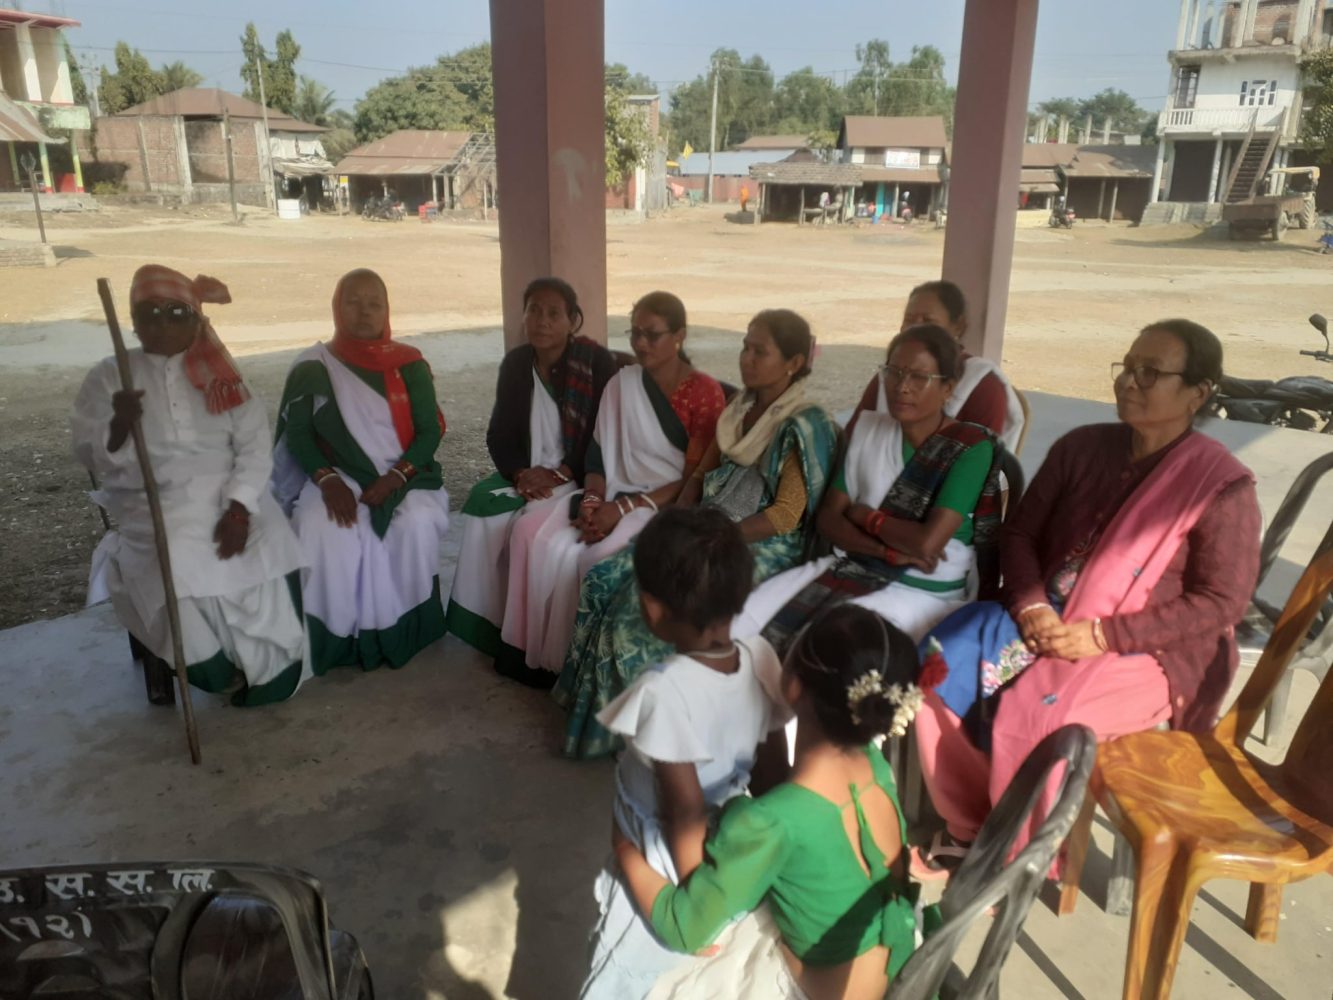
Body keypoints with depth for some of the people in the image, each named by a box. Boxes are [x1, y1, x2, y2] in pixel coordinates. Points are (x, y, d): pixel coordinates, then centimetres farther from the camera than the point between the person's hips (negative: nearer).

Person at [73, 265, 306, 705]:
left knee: (263, 556, -23)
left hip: (228, 498, 2)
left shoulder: (219, 373, 10)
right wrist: (119, 427, -23)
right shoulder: (109, 376, 7)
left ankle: (262, 668, 3)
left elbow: (255, 445, 1)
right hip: (153, 506, -1)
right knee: (179, 567, -29)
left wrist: (239, 507, -15)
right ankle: (221, 668, -3)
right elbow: (89, 456, 0)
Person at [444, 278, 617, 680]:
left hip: (578, 479, -5)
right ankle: (496, 628, -7)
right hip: (527, 475, 5)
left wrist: (559, 475, -21)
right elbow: (498, 436, 5)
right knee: (485, 515, -21)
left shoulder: (596, 362, -10)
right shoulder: (515, 363, 5)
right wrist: (522, 473, -14)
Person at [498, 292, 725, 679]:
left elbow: (695, 479, -11)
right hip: (615, 499, 6)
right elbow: (598, 455, 10)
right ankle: (538, 649, -8)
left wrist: (624, 507, -19)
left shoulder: (704, 392, -7)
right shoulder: (621, 383, 10)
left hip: (672, 505, -5)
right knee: (531, 528, -17)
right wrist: (593, 500, -12)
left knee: (600, 556, -32)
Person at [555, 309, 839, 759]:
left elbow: (785, 516, -16)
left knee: (651, 604, -24)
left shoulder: (805, 426, -11)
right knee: (603, 580, -10)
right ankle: (592, 704, 1)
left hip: (761, 545, -7)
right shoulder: (738, 408, 11)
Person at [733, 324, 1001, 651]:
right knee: (740, 624, -14)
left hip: (921, 594, -5)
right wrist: (891, 552, -13)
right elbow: (828, 518, 3)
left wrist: (866, 516, -5)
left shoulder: (971, 449, -9)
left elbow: (927, 542, -20)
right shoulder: (868, 428, 7)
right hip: (851, 570, 5)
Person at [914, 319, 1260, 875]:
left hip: (1144, 653, -5)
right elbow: (1019, 531, 7)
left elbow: (1219, 603, -12)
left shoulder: (1223, 488, -9)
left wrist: (1103, 635, -20)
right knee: (944, 663, -19)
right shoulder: (1082, 447, 5)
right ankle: (969, 822, 0)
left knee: (1036, 712, -31)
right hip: (1048, 619, 5)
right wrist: (1029, 606, -13)